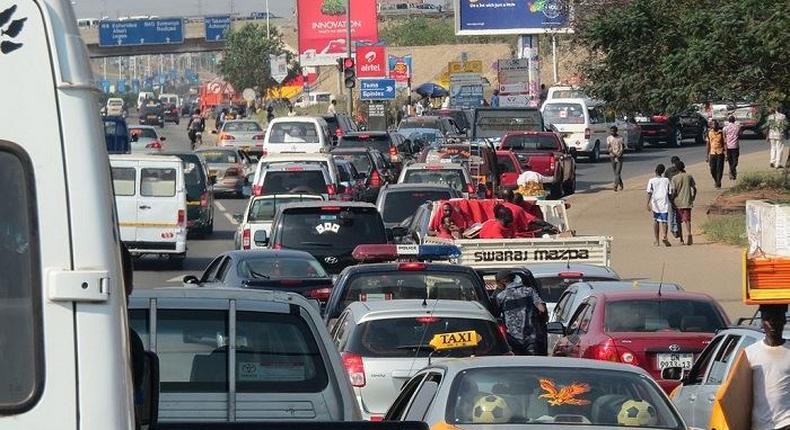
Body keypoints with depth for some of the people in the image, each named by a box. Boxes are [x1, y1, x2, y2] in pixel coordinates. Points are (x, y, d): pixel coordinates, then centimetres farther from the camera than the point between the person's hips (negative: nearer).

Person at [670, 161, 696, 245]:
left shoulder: (674, 178, -4)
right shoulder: (689, 177, 1)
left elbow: (673, 191, -8)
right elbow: (694, 189, 4)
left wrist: (672, 200, 3)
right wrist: (693, 198, 18)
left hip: (678, 203, 0)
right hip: (687, 202, 0)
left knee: (679, 221, 9)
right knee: (687, 220, -3)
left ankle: (681, 240, 14)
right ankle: (688, 234, -27)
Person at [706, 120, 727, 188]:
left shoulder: (721, 133, -1)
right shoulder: (709, 133, 5)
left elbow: (724, 143, 0)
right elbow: (707, 145, 9)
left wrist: (726, 153, -8)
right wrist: (707, 156, 7)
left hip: (720, 153, -2)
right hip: (712, 153, 2)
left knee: (719, 169, -5)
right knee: (712, 169, 1)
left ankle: (718, 184, 3)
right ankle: (715, 180, 27)